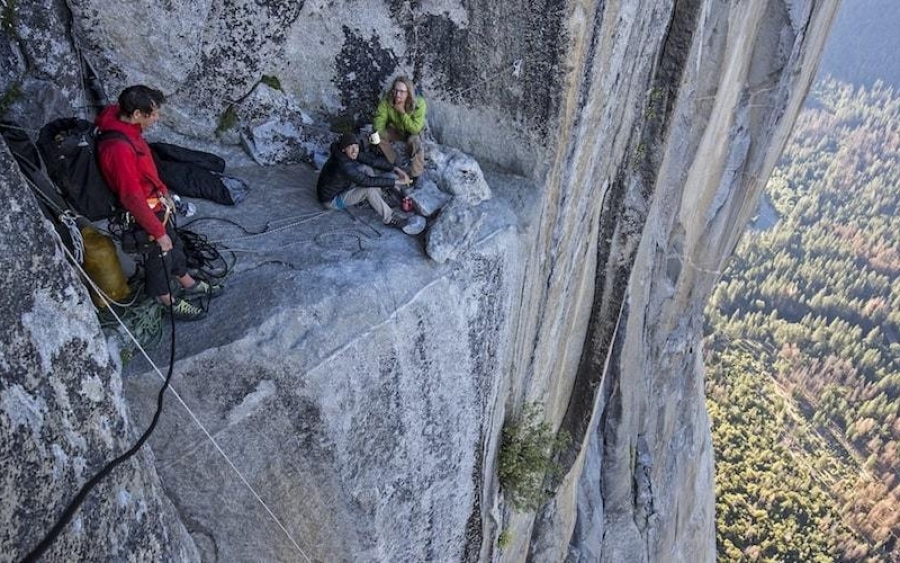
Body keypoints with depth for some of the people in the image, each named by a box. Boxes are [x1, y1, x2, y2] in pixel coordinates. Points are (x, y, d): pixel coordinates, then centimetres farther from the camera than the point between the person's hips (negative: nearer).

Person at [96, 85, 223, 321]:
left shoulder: (126, 127, -8)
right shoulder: (118, 148, -36)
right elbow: (132, 198, -31)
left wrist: (164, 193, 18)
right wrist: (158, 232, -24)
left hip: (156, 203, 8)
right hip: (145, 213, -8)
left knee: (174, 244, 25)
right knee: (159, 256, 13)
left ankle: (188, 284, 47)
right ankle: (170, 302, 36)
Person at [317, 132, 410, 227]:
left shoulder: (350, 154, -11)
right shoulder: (343, 165, -35)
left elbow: (373, 159, -6)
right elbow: (367, 181, -34)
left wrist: (395, 169, -15)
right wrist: (396, 182, -32)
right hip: (332, 200, -9)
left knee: (366, 168, -2)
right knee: (369, 188, -24)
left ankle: (379, 202, 2)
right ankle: (389, 218, -13)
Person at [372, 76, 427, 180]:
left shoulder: (419, 103, -33)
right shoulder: (387, 100, -26)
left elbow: (415, 129, -36)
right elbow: (379, 120, -23)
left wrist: (402, 112, -40)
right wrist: (376, 133, -45)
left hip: (413, 132, -4)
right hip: (395, 130, 4)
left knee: (414, 141, -35)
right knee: (379, 136, -21)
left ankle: (416, 175, -20)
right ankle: (394, 164, 0)